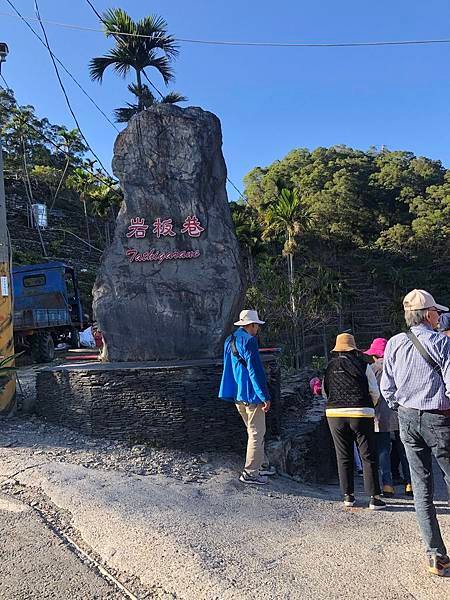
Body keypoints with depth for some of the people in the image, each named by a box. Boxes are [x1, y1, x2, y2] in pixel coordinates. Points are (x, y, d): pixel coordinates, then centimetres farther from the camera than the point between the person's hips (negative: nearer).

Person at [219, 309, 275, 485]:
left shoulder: (229, 340, 12)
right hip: (251, 393, -9)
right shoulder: (248, 340, -16)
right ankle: (250, 472, 6)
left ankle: (262, 464, 30)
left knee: (254, 431, 20)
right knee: (257, 433, 1)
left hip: (237, 395, 9)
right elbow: (255, 370, -21)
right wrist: (265, 396, -18)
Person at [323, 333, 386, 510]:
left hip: (335, 415, 2)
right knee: (368, 457, 6)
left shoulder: (329, 366, 5)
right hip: (361, 415, -2)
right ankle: (374, 497, 6)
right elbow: (375, 392, 1)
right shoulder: (363, 365, 0)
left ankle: (348, 495, 17)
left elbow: (325, 392, 11)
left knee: (344, 457, 12)